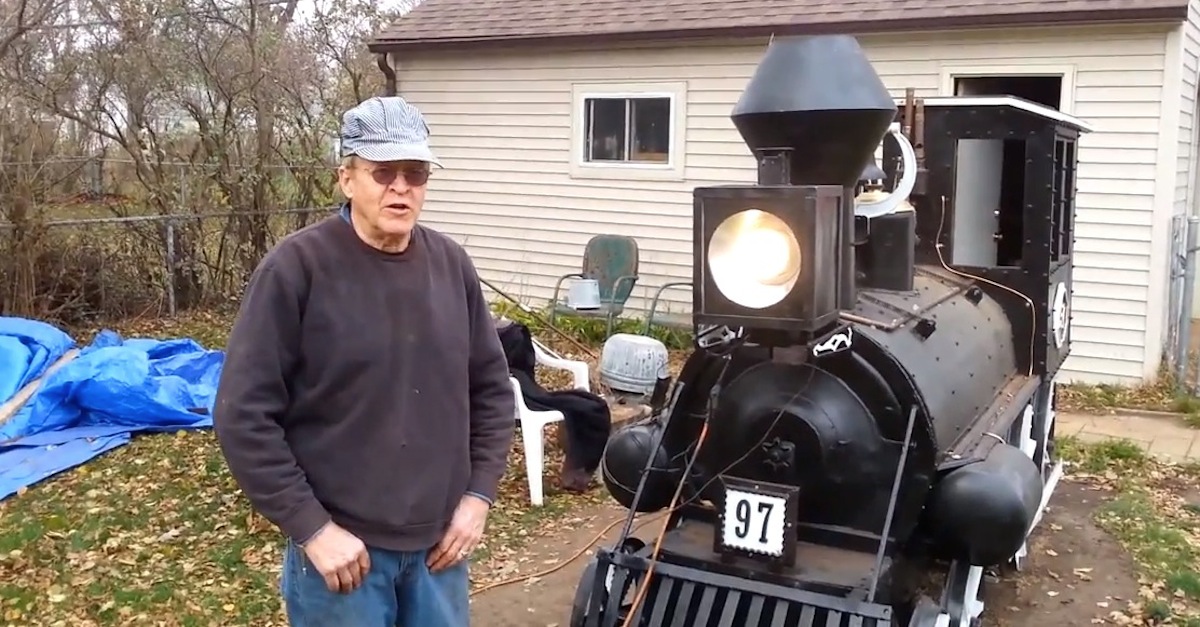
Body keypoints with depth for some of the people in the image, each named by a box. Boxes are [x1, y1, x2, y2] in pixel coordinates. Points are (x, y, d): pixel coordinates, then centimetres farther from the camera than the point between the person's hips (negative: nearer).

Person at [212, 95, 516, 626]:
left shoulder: (451, 265, 2)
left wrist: (479, 492, 2)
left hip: (439, 540, 5)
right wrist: (311, 527, -14)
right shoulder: (296, 268, -13)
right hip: (341, 544, -4)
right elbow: (244, 415, -13)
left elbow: (492, 386, 10)